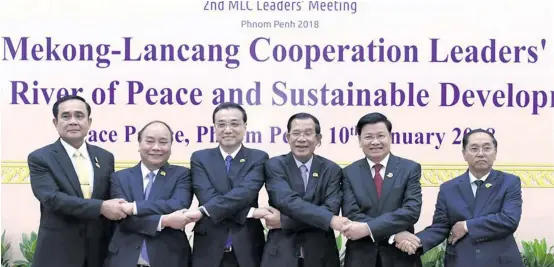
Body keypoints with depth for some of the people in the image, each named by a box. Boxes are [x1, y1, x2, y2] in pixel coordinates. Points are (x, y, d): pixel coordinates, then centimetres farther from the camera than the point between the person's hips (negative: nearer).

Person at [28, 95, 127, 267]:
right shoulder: (40, 158, -5)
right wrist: (100, 207, -26)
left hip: (98, 252, 4)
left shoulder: (105, 157, 8)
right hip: (58, 253, -4)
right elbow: (52, 198, -19)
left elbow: (110, 200, 12)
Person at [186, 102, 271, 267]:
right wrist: (250, 212, -18)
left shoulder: (258, 158, 3)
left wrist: (204, 211, -24)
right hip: (209, 249, 0)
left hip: (247, 249, 0)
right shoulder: (200, 158, 5)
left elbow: (245, 192, -14)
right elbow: (207, 197, -10)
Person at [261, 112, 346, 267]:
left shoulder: (332, 170, 2)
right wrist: (330, 219, -27)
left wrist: (284, 220, -16)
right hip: (281, 254, -1)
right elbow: (289, 201, -18)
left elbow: (330, 210, -11)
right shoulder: (274, 165, -2)